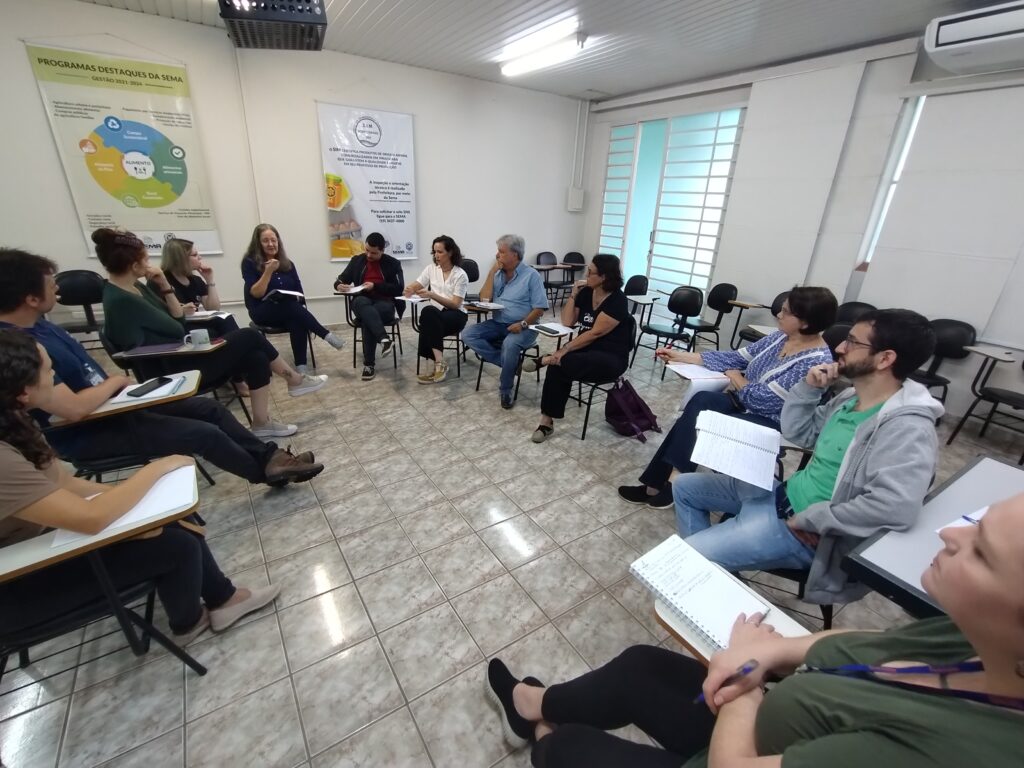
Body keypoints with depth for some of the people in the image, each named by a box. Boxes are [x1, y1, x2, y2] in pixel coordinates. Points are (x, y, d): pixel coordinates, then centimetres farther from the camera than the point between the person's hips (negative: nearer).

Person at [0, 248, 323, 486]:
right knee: (204, 433, -16)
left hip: (110, 403, 9)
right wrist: (116, 381, -14)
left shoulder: (37, 324, 4)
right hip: (85, 434, -9)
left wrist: (117, 384, -1)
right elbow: (73, 410, -30)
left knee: (209, 407, 3)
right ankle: (267, 471, 6)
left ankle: (269, 455, 7)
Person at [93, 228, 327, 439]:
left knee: (256, 357, -6)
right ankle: (295, 381, 6)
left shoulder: (136, 288, 9)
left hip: (181, 357, 9)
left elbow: (176, 322, 8)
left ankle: (261, 422, -1)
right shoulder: (119, 302, -19)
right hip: (174, 371, -9)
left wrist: (165, 288, -1)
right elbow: (176, 331, -19)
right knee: (249, 337, -9)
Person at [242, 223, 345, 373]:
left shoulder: (287, 263, 11)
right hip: (263, 312, -3)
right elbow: (256, 293, -11)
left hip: (288, 312, 3)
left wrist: (299, 309, -11)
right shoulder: (249, 263, -1)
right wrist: (269, 271, -19)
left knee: (297, 322, -32)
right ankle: (327, 335, -28)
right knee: (292, 306, -34)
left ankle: (301, 366, -40)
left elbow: (299, 292, 8)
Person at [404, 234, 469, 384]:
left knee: (428, 312, -36)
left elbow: (455, 304, -12)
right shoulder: (431, 269, 8)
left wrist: (432, 295, -24)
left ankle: (438, 364, -34)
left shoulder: (460, 275, -6)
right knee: (428, 312, -36)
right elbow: (413, 286, 6)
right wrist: (408, 290, -20)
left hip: (455, 315, -3)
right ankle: (440, 363, -39)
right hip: (434, 315, 3)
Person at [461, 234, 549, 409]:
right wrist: (492, 272, -5)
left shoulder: (531, 275, -7)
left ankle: (505, 390, -15)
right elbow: (484, 299, 0)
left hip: (522, 327, -6)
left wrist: (523, 324, -26)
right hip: (497, 324, 6)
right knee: (468, 335, -15)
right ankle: (510, 363, -13)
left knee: (510, 344, -38)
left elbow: (540, 308, -11)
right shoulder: (498, 273, 9)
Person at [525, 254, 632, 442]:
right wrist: (573, 295, -4)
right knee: (557, 367, -26)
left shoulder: (617, 301, -15)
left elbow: (596, 333, -20)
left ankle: (546, 359, -10)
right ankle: (547, 422, -20)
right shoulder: (586, 292, 6)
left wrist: (566, 349, -23)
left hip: (611, 358, -6)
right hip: (586, 350, 6)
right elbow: (567, 322, 5)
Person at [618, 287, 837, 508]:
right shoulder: (781, 337, 2)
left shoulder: (816, 362, -21)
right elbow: (735, 358, 3)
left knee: (699, 421, -23)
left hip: (769, 424, -6)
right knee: (701, 400, -22)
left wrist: (736, 379, -5)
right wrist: (680, 356, -1)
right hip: (744, 404, 6)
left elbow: (763, 399, -24)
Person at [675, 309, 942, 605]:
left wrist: (807, 520, -24)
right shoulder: (850, 397, 4)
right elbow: (796, 432, 14)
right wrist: (808, 388, -3)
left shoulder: (907, 428, -23)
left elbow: (895, 507, -35)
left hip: (804, 532, -9)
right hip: (784, 493, 9)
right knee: (684, 487, 14)